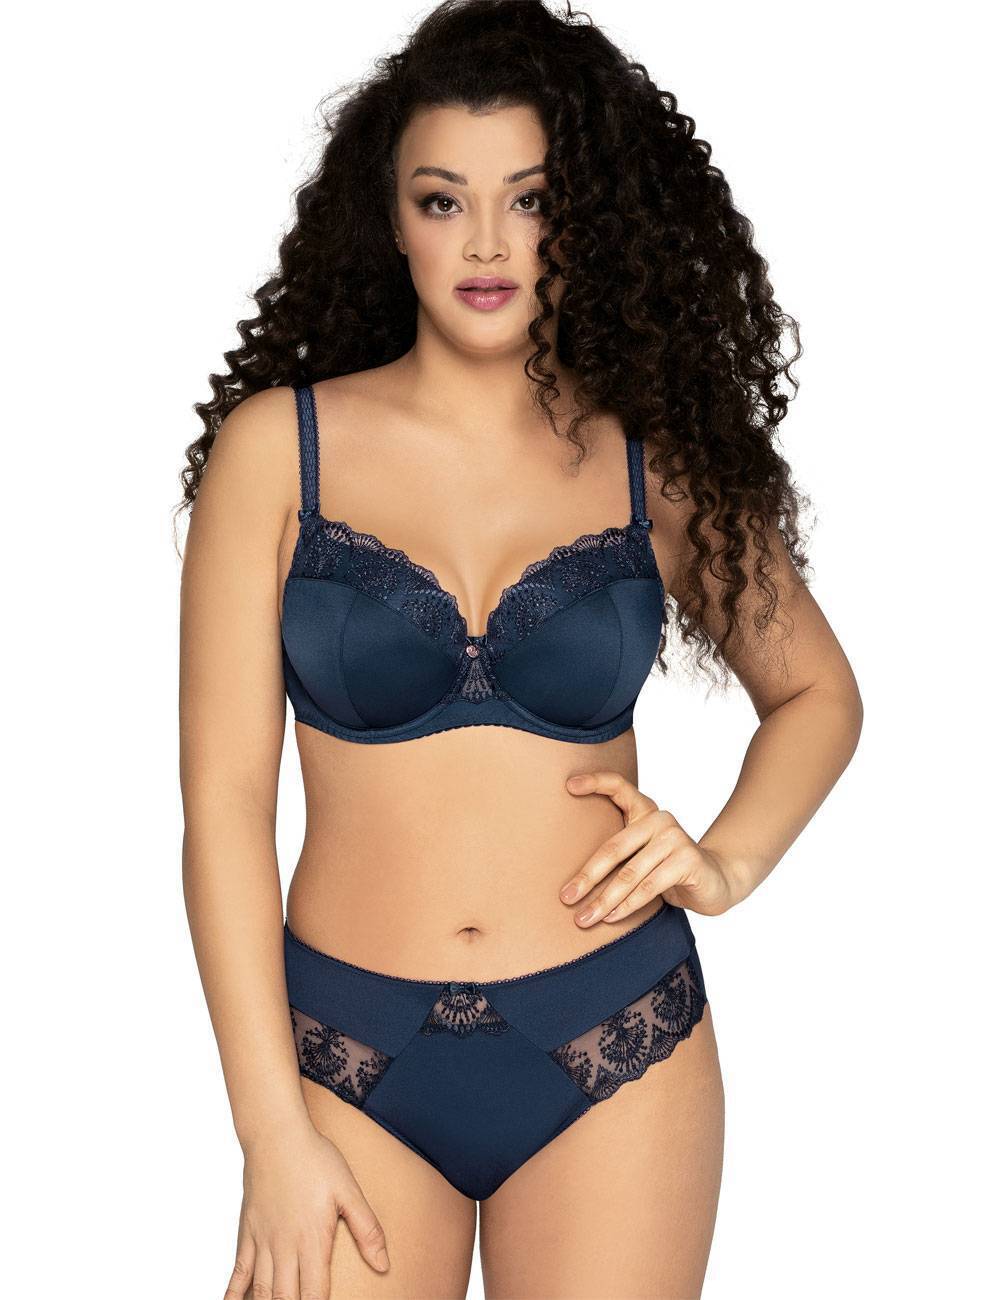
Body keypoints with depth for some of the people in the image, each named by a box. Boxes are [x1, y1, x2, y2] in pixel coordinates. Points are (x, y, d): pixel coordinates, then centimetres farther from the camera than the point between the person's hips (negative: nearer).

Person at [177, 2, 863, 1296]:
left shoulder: (658, 461, 1)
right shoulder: (277, 445, -3)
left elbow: (816, 692, 16)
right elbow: (224, 798, -5)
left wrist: (726, 860, -3)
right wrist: (273, 1135, -8)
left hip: (613, 1051, 1)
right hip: (351, 1056, -1)